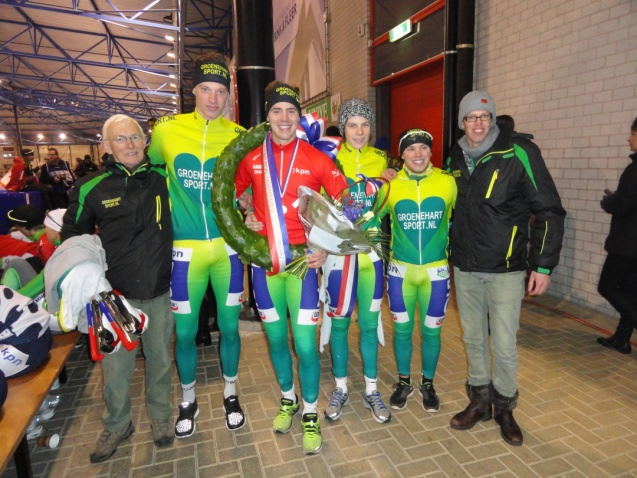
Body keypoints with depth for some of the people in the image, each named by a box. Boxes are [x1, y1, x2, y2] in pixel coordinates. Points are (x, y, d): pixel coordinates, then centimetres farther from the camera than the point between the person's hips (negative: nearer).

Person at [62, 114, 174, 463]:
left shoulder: (164, 179, -3)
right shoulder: (91, 188, -3)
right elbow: (72, 237, 9)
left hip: (159, 292, 1)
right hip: (115, 295, 0)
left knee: (160, 359, 17)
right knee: (115, 368, 11)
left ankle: (160, 415, 41)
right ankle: (117, 424, 37)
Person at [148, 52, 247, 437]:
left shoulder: (238, 136, -2)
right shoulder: (167, 130, -2)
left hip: (227, 247, 0)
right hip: (186, 249, 0)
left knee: (229, 326, 12)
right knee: (185, 331, 10)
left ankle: (231, 394, 36)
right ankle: (189, 400, 35)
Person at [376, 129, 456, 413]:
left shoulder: (448, 182, -5)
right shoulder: (391, 185, -5)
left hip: (436, 271, 0)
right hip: (400, 271, 0)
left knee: (431, 331, 12)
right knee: (402, 330, 12)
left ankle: (427, 383, 34)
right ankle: (403, 382, 33)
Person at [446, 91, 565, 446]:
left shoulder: (519, 153, -10)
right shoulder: (456, 158, 5)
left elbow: (550, 211, -8)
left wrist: (544, 265, -9)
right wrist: (448, 252, 15)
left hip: (505, 270, -4)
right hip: (464, 269, 4)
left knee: (503, 344, 3)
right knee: (473, 339, 14)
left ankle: (505, 408, 28)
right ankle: (479, 401, 32)